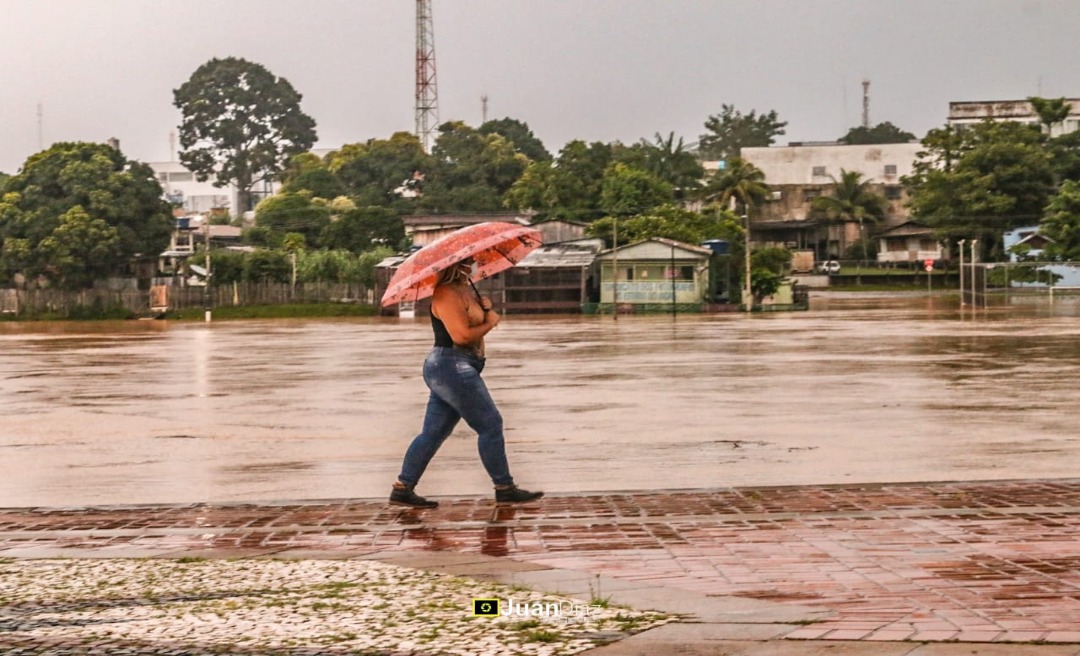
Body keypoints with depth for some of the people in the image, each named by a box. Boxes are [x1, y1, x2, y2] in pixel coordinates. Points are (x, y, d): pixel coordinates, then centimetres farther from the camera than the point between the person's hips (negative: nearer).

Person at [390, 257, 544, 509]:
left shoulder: (465, 288, 15)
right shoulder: (446, 294, -16)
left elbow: (475, 321, 21)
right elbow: (461, 335, -23)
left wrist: (485, 307, 0)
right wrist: (490, 322, -9)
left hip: (445, 371, 10)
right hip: (452, 367, -10)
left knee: (434, 432, 9)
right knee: (490, 424, -6)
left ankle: (402, 488, 11)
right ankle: (504, 489, 0)